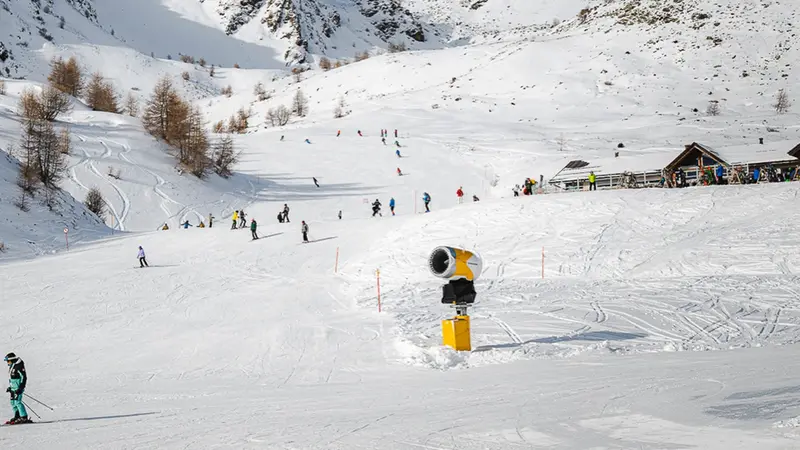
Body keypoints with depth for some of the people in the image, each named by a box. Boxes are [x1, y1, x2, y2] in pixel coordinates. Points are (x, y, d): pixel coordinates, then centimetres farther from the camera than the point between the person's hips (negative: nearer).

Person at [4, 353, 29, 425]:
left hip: (19, 386, -10)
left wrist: (20, 388, -22)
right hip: (13, 388, 10)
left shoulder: (19, 366, -16)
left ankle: (24, 418, -14)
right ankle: (17, 416, 20)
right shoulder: (12, 366, 14)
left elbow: (24, 377, -18)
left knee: (17, 401, -14)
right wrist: (10, 387, 23)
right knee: (13, 402, 11)